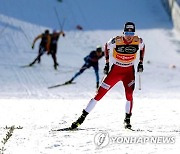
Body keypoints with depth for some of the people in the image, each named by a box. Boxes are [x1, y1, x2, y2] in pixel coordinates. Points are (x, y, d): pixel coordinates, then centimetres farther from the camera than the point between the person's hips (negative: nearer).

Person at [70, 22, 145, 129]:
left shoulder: (138, 41, -13)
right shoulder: (116, 41, -18)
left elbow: (142, 47, 12)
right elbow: (107, 46, 3)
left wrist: (141, 62, 7)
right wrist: (107, 63, 3)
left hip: (129, 71, 1)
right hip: (116, 70, -1)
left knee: (129, 94, -21)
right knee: (100, 94, -5)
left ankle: (127, 120, -1)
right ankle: (82, 118, 1)